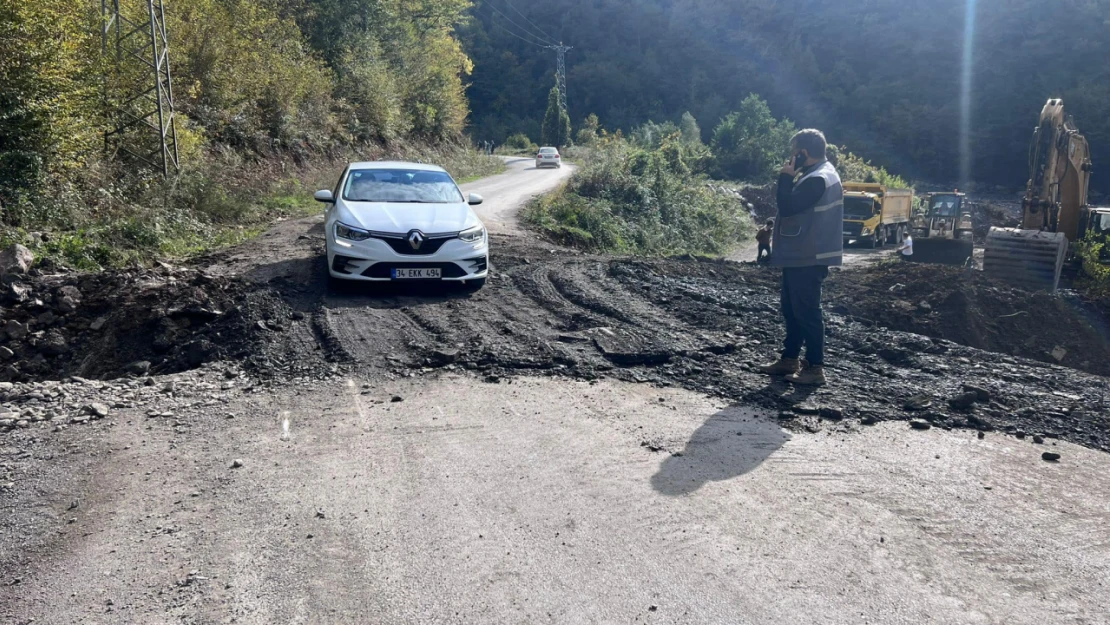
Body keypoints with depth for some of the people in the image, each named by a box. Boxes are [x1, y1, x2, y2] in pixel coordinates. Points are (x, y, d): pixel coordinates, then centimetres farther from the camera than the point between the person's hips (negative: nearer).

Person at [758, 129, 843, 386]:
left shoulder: (818, 179, -20)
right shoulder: (818, 174, 14)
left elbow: (787, 207, -22)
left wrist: (786, 177, -14)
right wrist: (790, 178, 8)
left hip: (808, 258, -11)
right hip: (800, 255, 11)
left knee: (806, 311, -6)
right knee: (792, 309, 16)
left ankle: (815, 368, -1)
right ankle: (790, 358, 25)